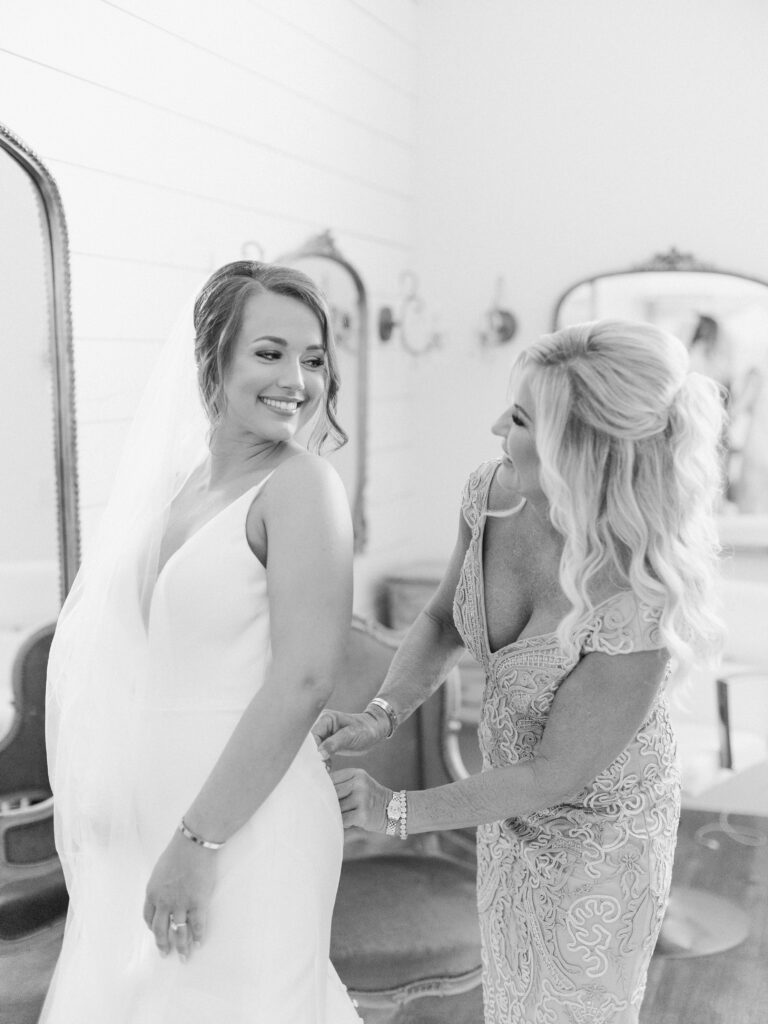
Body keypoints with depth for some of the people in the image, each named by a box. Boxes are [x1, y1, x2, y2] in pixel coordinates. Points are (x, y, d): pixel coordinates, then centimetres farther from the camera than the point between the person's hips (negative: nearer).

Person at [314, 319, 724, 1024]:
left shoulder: (638, 601, -38)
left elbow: (559, 773, -27)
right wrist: (380, 717, -21)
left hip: (601, 830, -6)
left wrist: (396, 812, -19)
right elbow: (444, 623, -4)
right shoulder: (493, 491, -20)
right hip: (517, 804, 6)